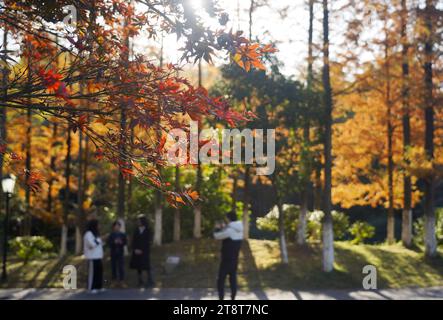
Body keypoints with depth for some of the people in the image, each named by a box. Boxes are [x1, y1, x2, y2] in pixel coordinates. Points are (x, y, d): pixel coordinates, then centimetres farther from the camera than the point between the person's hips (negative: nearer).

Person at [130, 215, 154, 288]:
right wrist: (135, 249, -9)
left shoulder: (148, 230, -4)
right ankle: (140, 281, 10)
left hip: (145, 251, -4)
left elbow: (148, 241, -7)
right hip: (137, 251, 4)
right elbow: (134, 240, 6)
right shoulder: (137, 230, 8)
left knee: (146, 267, -8)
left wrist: (141, 250, -12)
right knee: (138, 267, 3)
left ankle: (150, 282, 0)